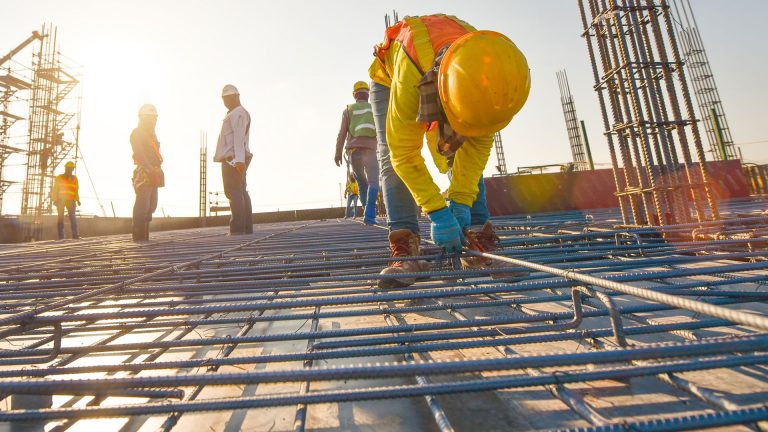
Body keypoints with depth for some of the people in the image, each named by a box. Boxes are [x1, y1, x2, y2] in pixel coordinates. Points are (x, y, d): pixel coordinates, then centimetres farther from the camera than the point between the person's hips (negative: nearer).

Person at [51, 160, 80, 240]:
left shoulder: (74, 178, 15)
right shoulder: (59, 178, 8)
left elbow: (76, 190, 14)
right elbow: (55, 190, 6)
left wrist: (77, 200, 4)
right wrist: (55, 200, -5)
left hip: (70, 200, 1)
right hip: (60, 200, -1)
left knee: (73, 216, -12)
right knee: (61, 217, -4)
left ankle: (75, 235, -17)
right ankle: (61, 236, -5)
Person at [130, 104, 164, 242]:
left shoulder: (152, 134, 24)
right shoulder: (137, 133, -2)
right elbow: (139, 154, -14)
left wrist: (158, 170, 13)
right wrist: (150, 169, -23)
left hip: (153, 175, 9)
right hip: (143, 173, -9)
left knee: (152, 205, 8)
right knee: (142, 205, -11)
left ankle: (145, 235, 14)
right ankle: (139, 236, -7)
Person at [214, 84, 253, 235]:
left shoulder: (238, 113, -6)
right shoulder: (235, 114, 27)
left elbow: (239, 137, -20)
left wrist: (239, 159, -31)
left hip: (232, 159, -11)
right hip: (236, 160, 11)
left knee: (233, 193, -14)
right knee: (241, 193, 7)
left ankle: (238, 228, -17)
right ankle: (247, 228, 7)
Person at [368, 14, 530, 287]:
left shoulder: (487, 73, -34)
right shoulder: (409, 77, -47)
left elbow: (479, 143, -24)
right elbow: (404, 154, -40)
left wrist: (461, 200, -30)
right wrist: (438, 212, -40)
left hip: (445, 81, 3)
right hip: (389, 79, -2)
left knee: (463, 156, -13)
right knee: (392, 158, -22)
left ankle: (478, 237, -13)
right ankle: (405, 245, -26)